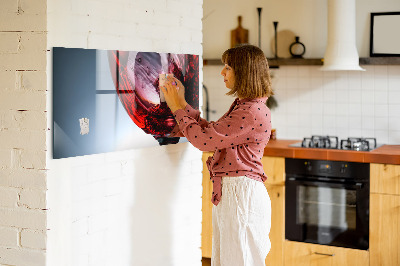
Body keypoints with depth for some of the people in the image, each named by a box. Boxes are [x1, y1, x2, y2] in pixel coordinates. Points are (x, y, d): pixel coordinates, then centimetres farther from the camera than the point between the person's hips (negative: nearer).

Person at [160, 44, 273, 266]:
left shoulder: (253, 112, -20)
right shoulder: (242, 106, 14)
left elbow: (204, 139, -19)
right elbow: (211, 131, 16)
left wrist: (178, 108, -7)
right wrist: (182, 104, 14)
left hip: (242, 193, -10)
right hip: (228, 192, 10)